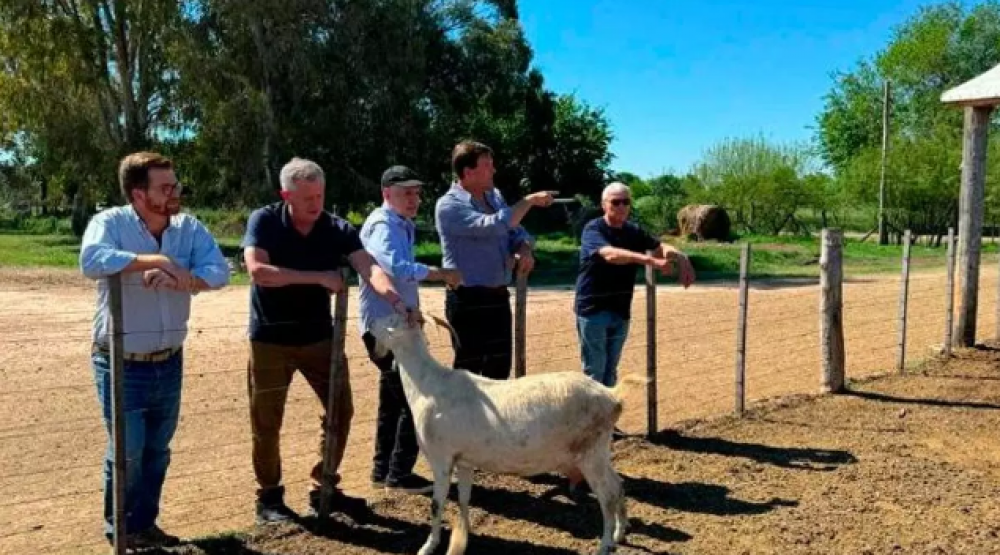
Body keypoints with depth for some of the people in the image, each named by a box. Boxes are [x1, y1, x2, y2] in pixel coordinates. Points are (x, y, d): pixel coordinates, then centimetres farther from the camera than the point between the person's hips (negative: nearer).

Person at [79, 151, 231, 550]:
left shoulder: (189, 227, -2)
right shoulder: (110, 222, -14)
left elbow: (219, 271, -14)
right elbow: (92, 261, -34)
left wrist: (179, 279, -31)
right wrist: (158, 260, -33)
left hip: (169, 363, 5)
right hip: (121, 365, -4)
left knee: (157, 451, 16)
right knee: (127, 452, 3)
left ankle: (144, 523, 34)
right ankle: (119, 529, 26)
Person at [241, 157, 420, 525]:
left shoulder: (338, 230, -7)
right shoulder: (264, 222, -12)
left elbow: (369, 268, -22)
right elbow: (257, 270, -27)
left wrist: (397, 302, -41)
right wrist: (319, 277, -26)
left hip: (319, 335, 3)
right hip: (271, 337, -3)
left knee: (340, 411, 4)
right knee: (266, 422, 5)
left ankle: (323, 490, 21)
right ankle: (268, 497, 23)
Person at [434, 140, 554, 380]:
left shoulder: (494, 196, 10)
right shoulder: (449, 206, -15)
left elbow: (516, 231, 17)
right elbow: (494, 226, -27)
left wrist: (524, 250, -7)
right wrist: (530, 200, -17)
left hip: (498, 296, 8)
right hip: (468, 300, -8)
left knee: (500, 367, 16)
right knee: (469, 371, 1)